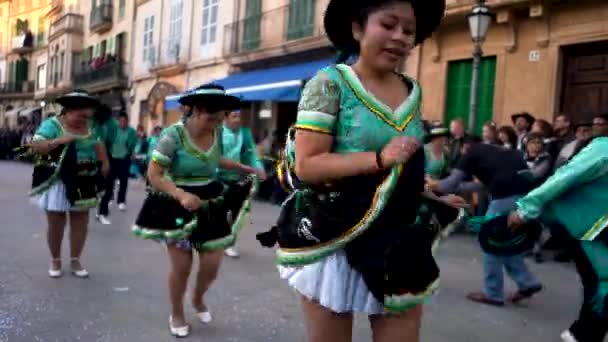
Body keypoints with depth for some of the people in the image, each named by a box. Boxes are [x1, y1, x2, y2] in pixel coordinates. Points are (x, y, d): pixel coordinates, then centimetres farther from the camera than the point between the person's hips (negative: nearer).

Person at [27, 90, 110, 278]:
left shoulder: (89, 127, 7)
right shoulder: (52, 124, -10)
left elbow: (98, 145, 19)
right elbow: (36, 147, -16)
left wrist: (105, 162, 5)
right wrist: (59, 140, -27)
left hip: (81, 184, 5)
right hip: (57, 183, -5)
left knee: (80, 222, 9)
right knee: (56, 224, 5)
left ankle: (75, 261, 22)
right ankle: (55, 261, 23)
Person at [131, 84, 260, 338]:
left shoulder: (217, 132, -2)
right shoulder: (173, 135, -20)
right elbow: (154, 175, -20)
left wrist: (244, 169, 12)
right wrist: (182, 195, -34)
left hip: (209, 204, 5)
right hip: (178, 206, -5)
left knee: (212, 265, 4)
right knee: (181, 266, 1)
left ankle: (198, 300, 38)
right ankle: (177, 314, 30)